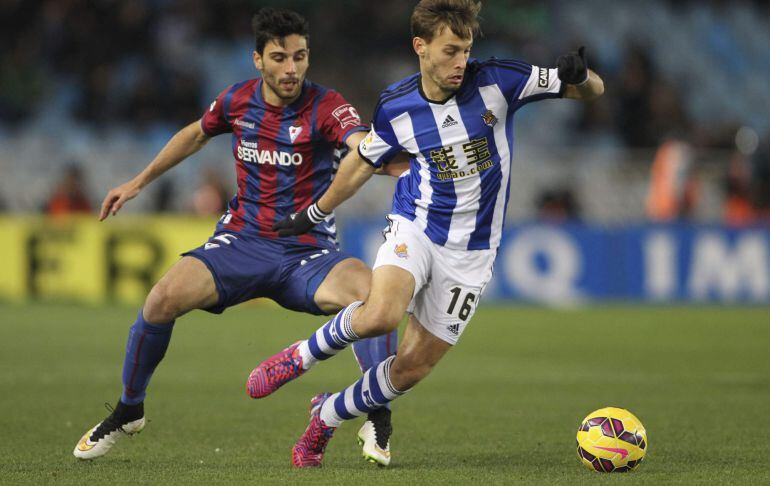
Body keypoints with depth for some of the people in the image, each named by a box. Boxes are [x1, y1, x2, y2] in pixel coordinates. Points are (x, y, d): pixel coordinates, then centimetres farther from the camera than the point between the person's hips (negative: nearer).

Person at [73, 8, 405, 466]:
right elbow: (196, 134, 23)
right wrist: (140, 182, 27)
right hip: (243, 242, 3)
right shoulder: (238, 101, 1)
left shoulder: (326, 107, -13)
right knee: (164, 298, -21)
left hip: (309, 253, -3)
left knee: (371, 291, -33)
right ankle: (128, 411, 5)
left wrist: (397, 164, -57)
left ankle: (378, 424, -16)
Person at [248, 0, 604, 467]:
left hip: (471, 251, 1)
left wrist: (579, 75, -33)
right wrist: (313, 213, 23)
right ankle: (300, 357, -5)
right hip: (415, 230, -1)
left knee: (412, 368, 3)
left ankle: (327, 416, 28)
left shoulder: (497, 81, -12)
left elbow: (592, 90, -9)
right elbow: (363, 161, 13)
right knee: (381, 314, -33)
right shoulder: (397, 106, -7)